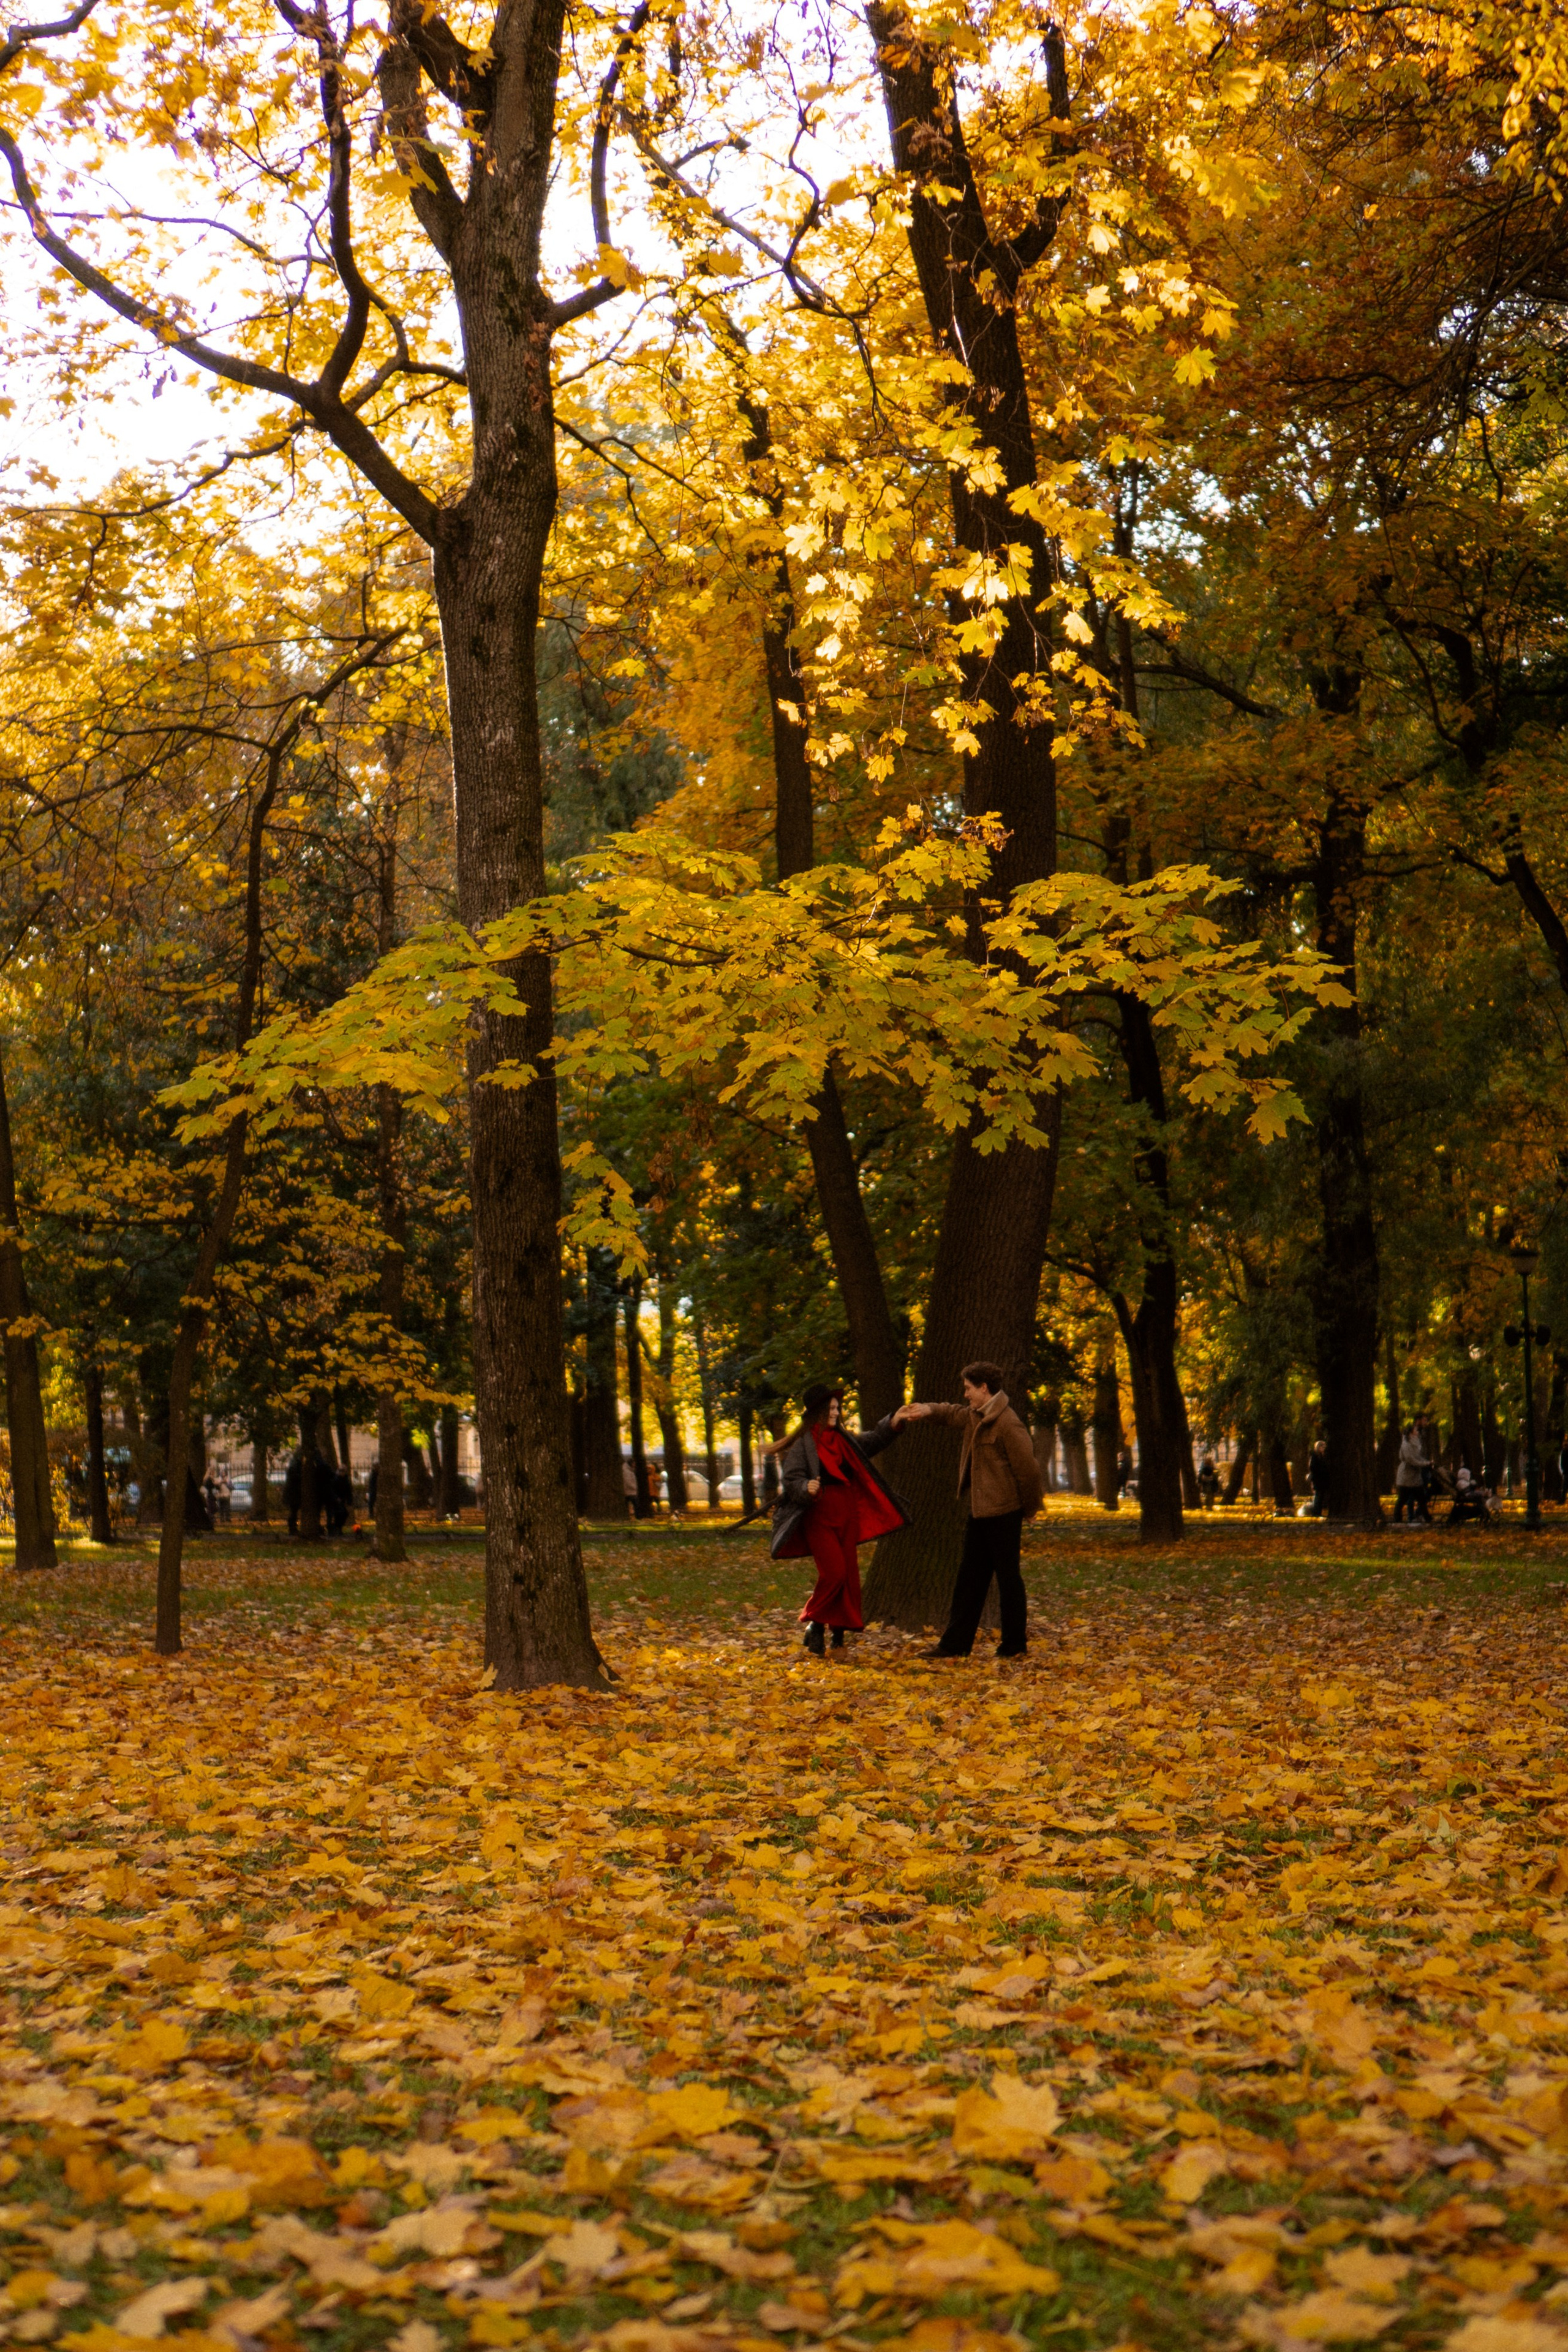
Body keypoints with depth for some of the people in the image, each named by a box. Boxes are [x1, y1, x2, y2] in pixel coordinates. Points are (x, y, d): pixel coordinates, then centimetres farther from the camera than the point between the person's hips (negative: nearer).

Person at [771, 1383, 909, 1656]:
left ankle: (839, 1633, 9)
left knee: (848, 1574, 3)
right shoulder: (803, 1444, -7)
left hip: (846, 1517, 7)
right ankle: (815, 1625, 0)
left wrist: (894, 1422, 3)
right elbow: (791, 1479, -12)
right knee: (833, 1572, -16)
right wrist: (807, 1488, -32)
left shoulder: (842, 1440, 12)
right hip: (820, 1518, -7)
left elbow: (872, 1441, 16)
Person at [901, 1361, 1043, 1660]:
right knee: (968, 1578, 11)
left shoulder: (1007, 1424, -19)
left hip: (1003, 1512, -10)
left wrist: (1029, 1509, -5)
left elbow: (1029, 1469, -18)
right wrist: (928, 1411, 7)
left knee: (1008, 1577, 1)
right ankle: (956, 1643, 16)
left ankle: (1015, 1644, 10)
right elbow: (952, 1414, 30)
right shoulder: (974, 1416, 10)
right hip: (979, 1512, 10)